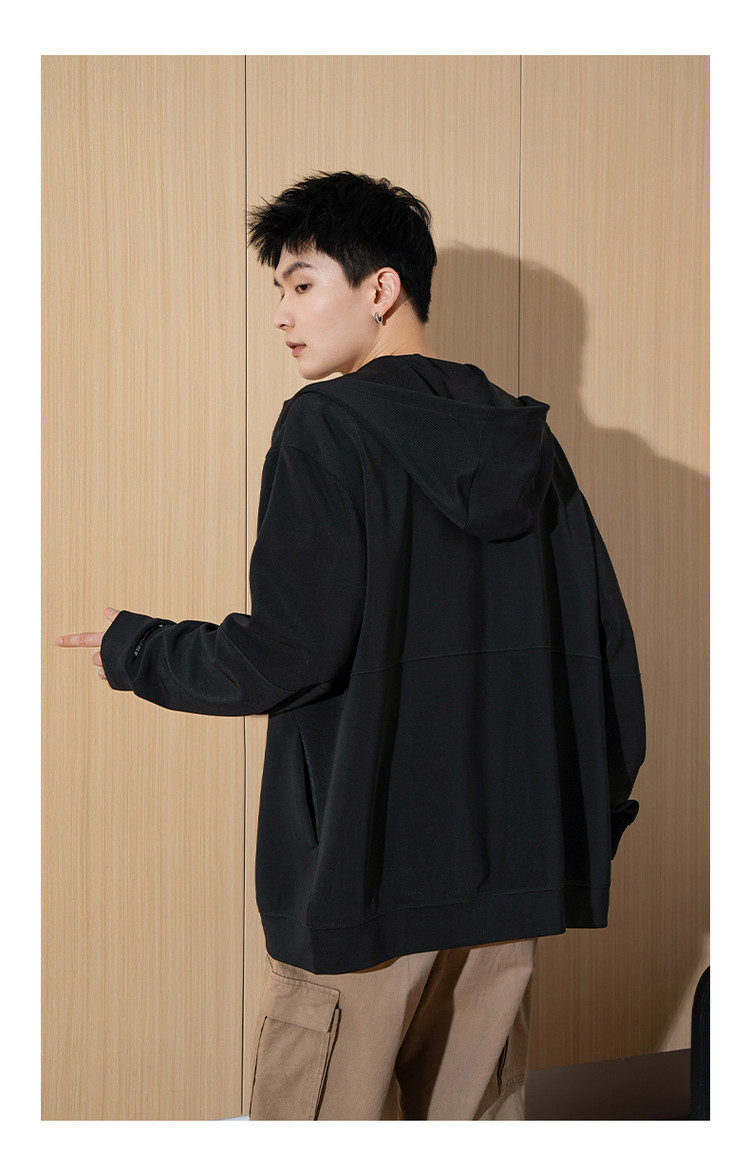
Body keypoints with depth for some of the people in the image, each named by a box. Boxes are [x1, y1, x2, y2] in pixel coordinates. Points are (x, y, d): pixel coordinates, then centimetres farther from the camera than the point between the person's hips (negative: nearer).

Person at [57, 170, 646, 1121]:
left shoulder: (329, 426, -9)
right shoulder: (526, 439, 9)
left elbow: (287, 652, -16)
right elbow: (605, 646, 10)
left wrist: (134, 651, 1)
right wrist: (592, 812, 20)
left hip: (366, 867, -6)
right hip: (511, 865, 7)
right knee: (474, 1120, 15)